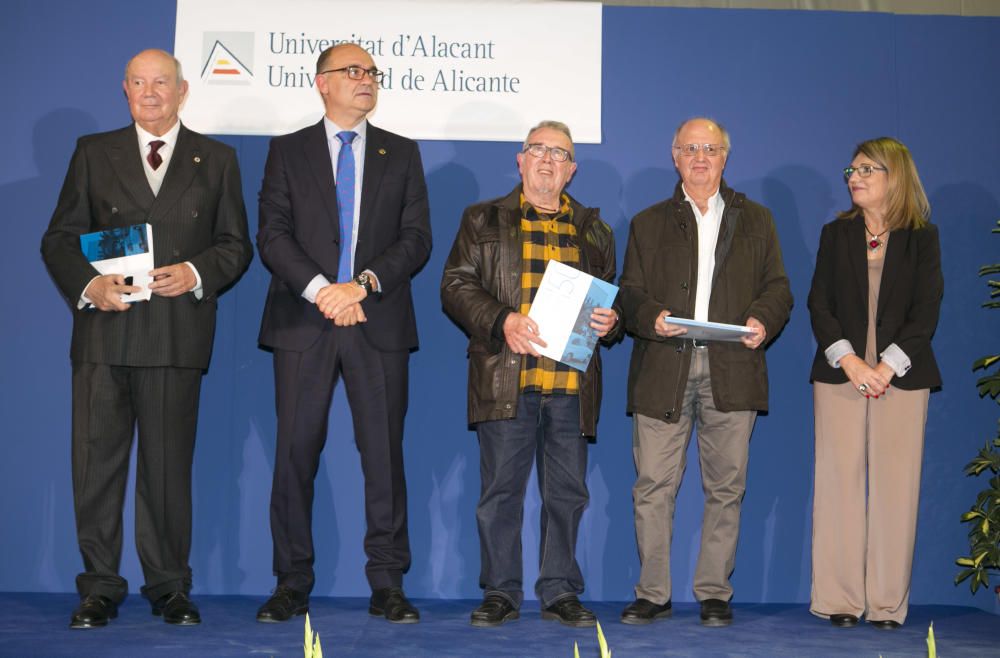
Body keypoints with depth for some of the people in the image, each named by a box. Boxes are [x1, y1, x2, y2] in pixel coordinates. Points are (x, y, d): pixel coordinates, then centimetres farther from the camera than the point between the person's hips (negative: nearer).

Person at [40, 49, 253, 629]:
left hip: (177, 334, -1)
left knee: (169, 465, 3)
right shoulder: (94, 153, 14)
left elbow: (236, 244, 11)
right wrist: (88, 285, -9)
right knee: (96, 462, 0)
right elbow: (60, 239, 10)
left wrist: (197, 273, -9)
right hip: (104, 330, 1)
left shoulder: (216, 160, 14)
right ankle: (100, 589, 10)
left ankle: (170, 588, 14)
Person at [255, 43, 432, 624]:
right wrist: (321, 290, -14)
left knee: (385, 455, 0)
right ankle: (293, 584, 9)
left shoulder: (402, 154, 13)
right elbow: (272, 235, 0)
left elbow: (417, 239, 4)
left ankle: (388, 586, 7)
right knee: (296, 453, 1)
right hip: (303, 321, 0)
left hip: (379, 323, 1)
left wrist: (363, 283, -11)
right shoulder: (288, 151, 10)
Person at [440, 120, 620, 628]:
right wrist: (502, 321, -13)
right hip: (505, 379, -2)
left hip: (572, 382, 2)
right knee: (501, 488, 0)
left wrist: (609, 321, -1)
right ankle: (500, 593, 10)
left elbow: (613, 296, 22)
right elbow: (456, 285, 3)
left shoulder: (594, 230, 19)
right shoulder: (484, 220, 11)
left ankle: (560, 592, 14)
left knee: (567, 491, 5)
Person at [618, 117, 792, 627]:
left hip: (731, 370, 0)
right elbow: (630, 294, 9)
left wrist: (762, 320, -9)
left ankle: (714, 594, 12)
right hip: (663, 372, 0)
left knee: (725, 487, 3)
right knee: (653, 486, -3)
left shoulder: (755, 220, 17)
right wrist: (652, 318, -12)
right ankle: (653, 594, 6)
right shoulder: (649, 223, 16)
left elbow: (778, 287, 12)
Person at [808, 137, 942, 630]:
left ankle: (888, 602, 4)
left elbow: (926, 311, -1)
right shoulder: (836, 234, 11)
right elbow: (819, 304, 4)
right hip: (839, 373, 1)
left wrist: (887, 367, -13)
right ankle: (839, 599, 3)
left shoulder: (922, 238, 6)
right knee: (840, 481, -2)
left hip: (901, 376, -1)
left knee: (895, 485, -2)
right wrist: (849, 361, -11)